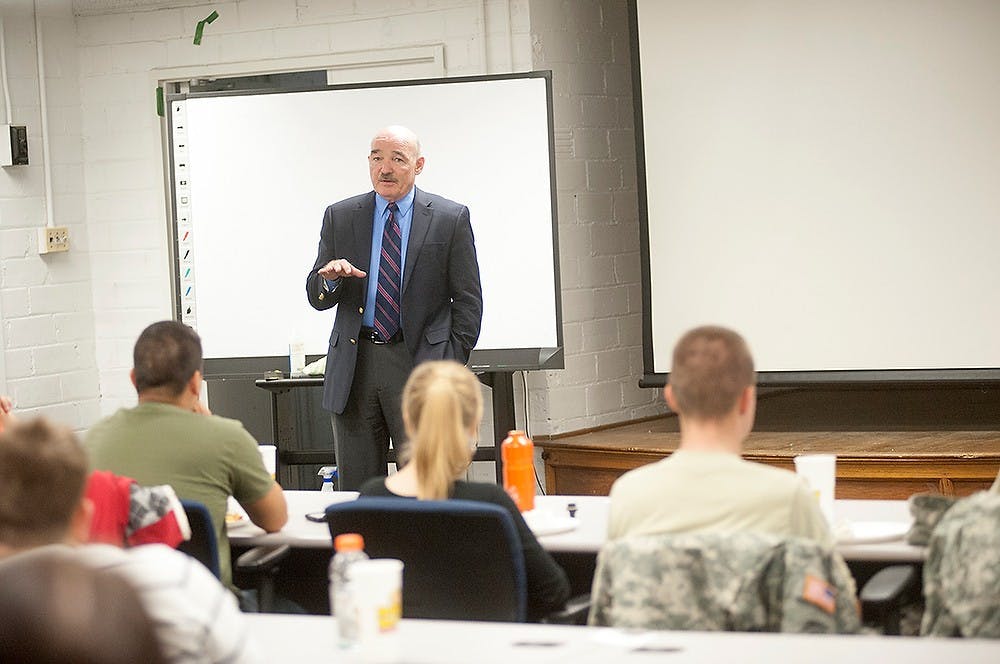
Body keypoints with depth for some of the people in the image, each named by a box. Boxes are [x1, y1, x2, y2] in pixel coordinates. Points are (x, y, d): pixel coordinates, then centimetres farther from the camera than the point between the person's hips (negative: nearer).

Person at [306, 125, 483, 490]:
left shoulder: (451, 218, 3)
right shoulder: (339, 217, 9)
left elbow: (468, 300, 4)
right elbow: (317, 298, 10)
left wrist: (453, 367, -4)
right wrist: (329, 278, -14)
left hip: (419, 363, -2)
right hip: (354, 364, 3)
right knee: (356, 489, 4)